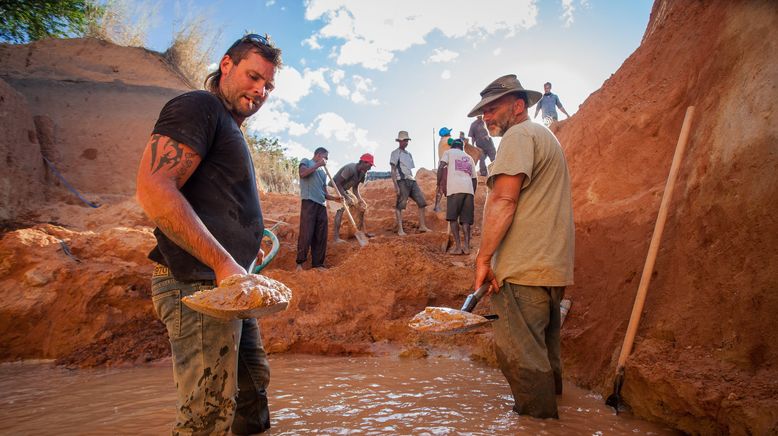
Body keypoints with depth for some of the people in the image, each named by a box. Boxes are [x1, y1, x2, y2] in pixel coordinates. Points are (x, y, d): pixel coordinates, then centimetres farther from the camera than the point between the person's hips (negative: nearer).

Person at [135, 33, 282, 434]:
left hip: (226, 284, 10)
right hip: (199, 284, -10)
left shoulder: (229, 128, 23)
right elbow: (153, 189, -21)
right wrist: (223, 262, -24)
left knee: (252, 383, 20)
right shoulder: (199, 106, -7)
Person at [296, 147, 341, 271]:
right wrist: (317, 165, -5)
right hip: (309, 202, -6)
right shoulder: (306, 162, 11)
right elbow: (302, 173, -12)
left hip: (322, 205, 6)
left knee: (321, 236, 3)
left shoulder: (323, 172, 26)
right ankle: (300, 262, 2)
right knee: (306, 234, -9)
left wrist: (334, 198, 4)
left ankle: (317, 264, 10)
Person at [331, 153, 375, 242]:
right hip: (335, 189, -9)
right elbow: (337, 183, -29)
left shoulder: (362, 172, -2)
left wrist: (360, 199, -9)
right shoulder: (350, 168, -29)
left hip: (344, 190, 9)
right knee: (341, 208, -28)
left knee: (361, 206, 8)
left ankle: (362, 232, 18)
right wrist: (347, 197, -32)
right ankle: (336, 237, -29)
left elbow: (355, 188, 5)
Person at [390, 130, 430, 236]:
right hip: (402, 181, -8)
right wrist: (396, 185, -15)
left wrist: (413, 181, 17)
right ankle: (400, 229, -4)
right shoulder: (395, 153, 0)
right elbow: (393, 170, -6)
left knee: (422, 202, 2)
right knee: (400, 205, -6)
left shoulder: (408, 154, 22)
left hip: (411, 181, 8)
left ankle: (422, 226, 8)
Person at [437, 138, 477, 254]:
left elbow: (441, 167, -1)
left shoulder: (449, 152, 16)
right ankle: (466, 246, 0)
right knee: (466, 219, 8)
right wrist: (472, 194, 32)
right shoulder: (469, 158, 29)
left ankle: (458, 247, -7)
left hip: (454, 189, -4)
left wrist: (439, 183, 6)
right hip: (469, 189, 4)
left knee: (452, 218, 1)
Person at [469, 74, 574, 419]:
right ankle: (548, 413, 33)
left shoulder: (519, 135, -8)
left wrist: (484, 257, -18)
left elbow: (503, 200, -20)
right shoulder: (546, 137, 25)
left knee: (517, 351, -5)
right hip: (553, 267, 11)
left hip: (524, 271, -11)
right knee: (542, 349, 20)